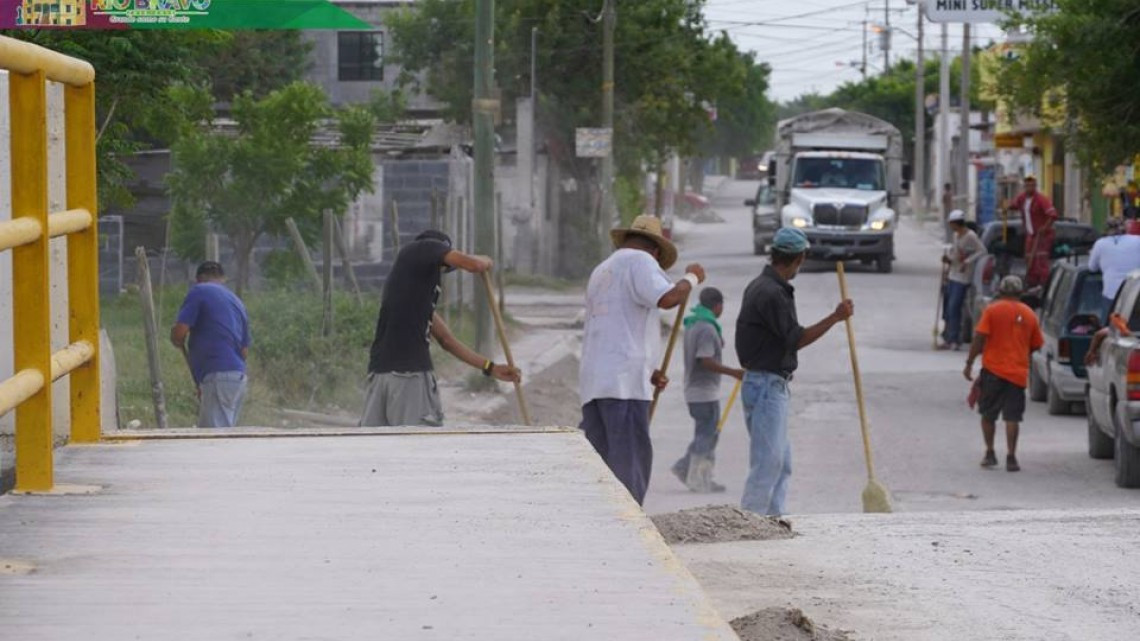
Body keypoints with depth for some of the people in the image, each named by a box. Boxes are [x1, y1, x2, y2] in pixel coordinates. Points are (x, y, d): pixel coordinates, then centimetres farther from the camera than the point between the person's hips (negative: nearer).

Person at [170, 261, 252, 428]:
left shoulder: (199, 292, 0)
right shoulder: (237, 302, 21)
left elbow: (179, 332, -9)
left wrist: (180, 344, 14)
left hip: (217, 377, -8)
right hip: (238, 375, 8)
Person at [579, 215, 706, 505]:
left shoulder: (601, 271, 28)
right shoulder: (640, 261, 0)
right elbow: (666, 298, -19)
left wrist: (648, 372, 28)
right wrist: (691, 278, -1)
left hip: (593, 379, 8)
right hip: (624, 381, -8)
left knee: (598, 457, 7)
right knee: (630, 459, -9)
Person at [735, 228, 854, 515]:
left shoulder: (761, 286, 13)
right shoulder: (771, 293, -19)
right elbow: (796, 339, -16)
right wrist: (835, 318, -12)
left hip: (773, 386, 11)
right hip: (766, 385, -11)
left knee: (781, 462, 14)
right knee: (767, 463, -9)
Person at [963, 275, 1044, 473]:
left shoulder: (993, 310, -3)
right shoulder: (1029, 315, 6)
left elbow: (979, 338, -9)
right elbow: (1035, 345, 11)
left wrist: (969, 363, -5)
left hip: (993, 369, -2)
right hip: (1018, 372, 2)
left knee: (988, 414, 13)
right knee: (1012, 417, 0)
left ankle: (990, 454, 15)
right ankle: (1011, 457, -6)